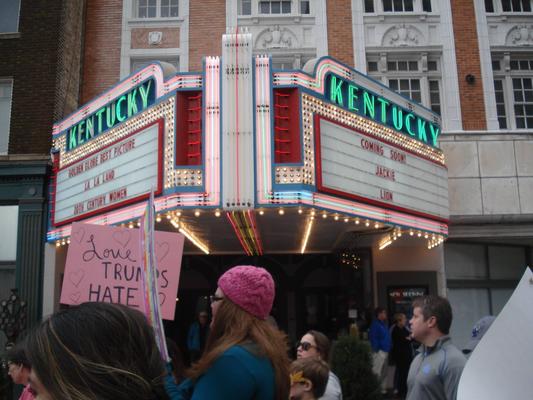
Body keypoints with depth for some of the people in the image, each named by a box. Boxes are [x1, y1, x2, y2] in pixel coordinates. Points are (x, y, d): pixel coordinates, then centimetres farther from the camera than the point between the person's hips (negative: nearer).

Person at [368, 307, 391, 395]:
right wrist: (376, 349, -19)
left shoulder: (383, 324, 17)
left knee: (384, 372, 17)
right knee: (377, 372, -8)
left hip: (385, 351, 10)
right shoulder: (375, 324, -13)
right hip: (379, 352, -10)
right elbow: (373, 338, -20)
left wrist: (389, 347, 14)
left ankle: (383, 388, 26)